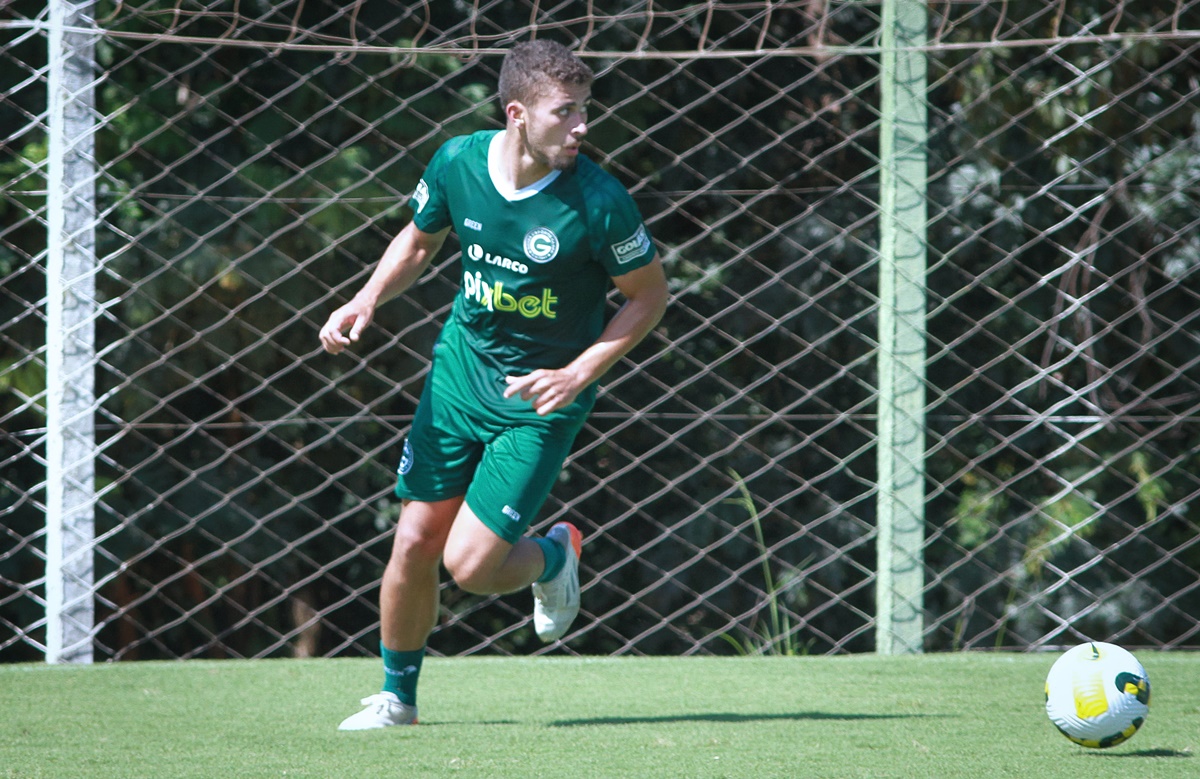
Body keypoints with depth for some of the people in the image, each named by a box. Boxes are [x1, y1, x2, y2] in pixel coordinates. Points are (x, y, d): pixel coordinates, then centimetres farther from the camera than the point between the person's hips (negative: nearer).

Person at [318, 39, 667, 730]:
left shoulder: (598, 201, -22)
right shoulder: (458, 162, -10)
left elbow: (650, 295, -8)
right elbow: (419, 240, 11)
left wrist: (577, 375, -17)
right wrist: (368, 300, -6)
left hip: (542, 396, -4)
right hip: (462, 366, 4)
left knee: (470, 564, -11)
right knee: (415, 542, 4)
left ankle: (553, 557, 24)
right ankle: (397, 696, 25)